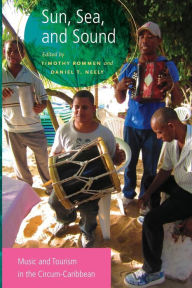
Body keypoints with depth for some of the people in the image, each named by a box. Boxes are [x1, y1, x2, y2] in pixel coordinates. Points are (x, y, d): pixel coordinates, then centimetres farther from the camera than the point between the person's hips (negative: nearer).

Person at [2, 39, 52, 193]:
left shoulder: (32, 75, -2)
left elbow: (44, 98, 1)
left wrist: (41, 107, -22)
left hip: (34, 128, -1)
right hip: (12, 130, 2)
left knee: (44, 161, 10)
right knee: (20, 164, 17)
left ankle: (52, 190, 33)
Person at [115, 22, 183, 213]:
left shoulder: (167, 66, -2)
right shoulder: (129, 67, 4)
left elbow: (177, 102, -7)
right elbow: (120, 100, 7)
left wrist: (172, 86, -29)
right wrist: (119, 87, -15)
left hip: (154, 127, -2)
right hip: (131, 125, 2)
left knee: (150, 168, 8)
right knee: (129, 163, 10)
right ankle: (128, 194, 32)